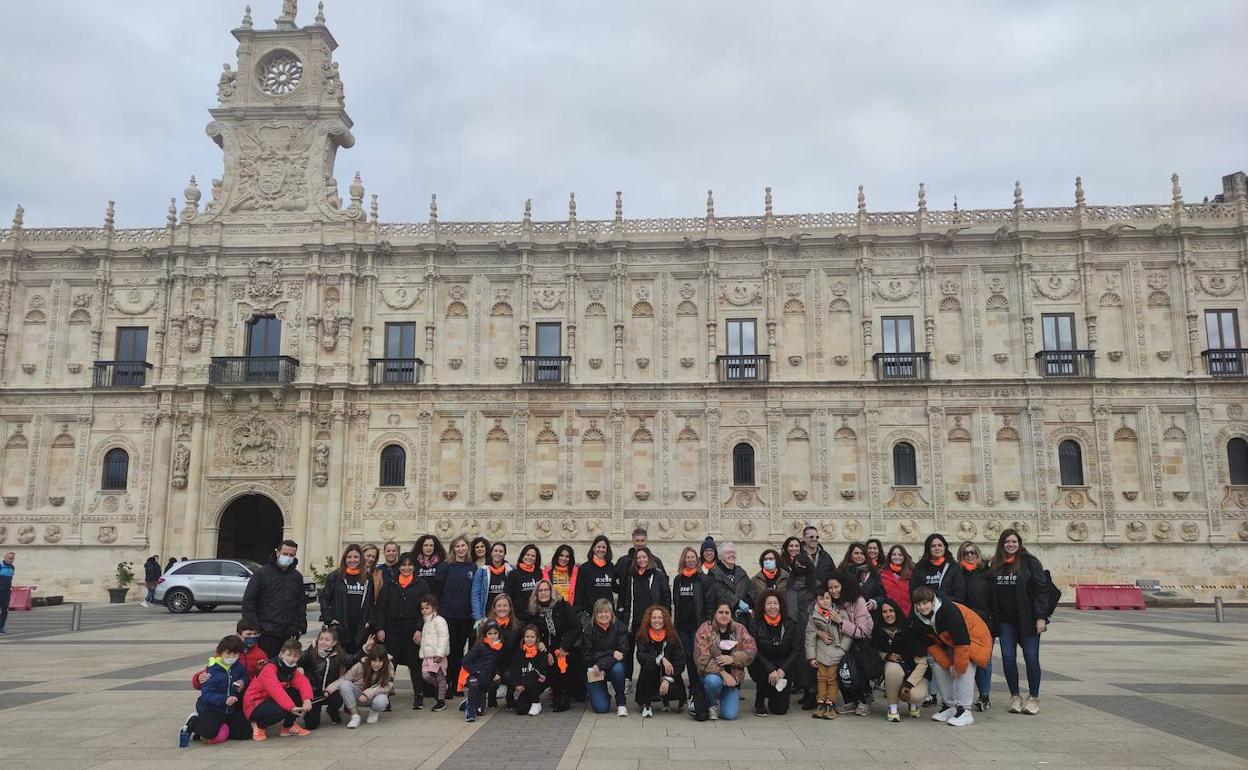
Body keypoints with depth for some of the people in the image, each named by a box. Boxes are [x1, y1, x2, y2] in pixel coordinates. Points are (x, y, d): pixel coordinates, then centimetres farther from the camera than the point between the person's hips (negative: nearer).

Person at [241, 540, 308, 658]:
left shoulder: (297, 576, 13)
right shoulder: (262, 573, 0)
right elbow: (248, 600, -3)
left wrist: (301, 626, 8)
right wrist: (253, 625, -11)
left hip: (289, 635, 4)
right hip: (267, 634, -4)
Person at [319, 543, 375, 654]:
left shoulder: (367, 579, 9)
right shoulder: (335, 577, 2)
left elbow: (371, 602, 13)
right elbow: (324, 598, 3)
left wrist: (369, 621, 3)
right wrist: (328, 619, -5)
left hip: (361, 630, 2)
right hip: (339, 628, -2)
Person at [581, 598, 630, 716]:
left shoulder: (620, 627, -7)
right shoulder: (589, 630, -7)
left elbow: (622, 652, -16)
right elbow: (587, 656, -12)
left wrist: (600, 665, -26)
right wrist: (611, 653, -23)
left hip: (613, 665, 1)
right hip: (594, 671, 0)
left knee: (618, 669, -36)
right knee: (601, 708, -15)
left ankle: (621, 703, -12)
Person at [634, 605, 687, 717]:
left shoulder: (672, 637, -3)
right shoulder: (642, 636, -3)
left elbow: (680, 661, -8)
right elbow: (641, 656, -18)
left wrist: (667, 679, -21)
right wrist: (661, 659, -30)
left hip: (668, 674, 1)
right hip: (649, 679, 0)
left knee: (673, 689, -30)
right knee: (649, 665, -31)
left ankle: (665, 700, 12)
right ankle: (646, 705, -16)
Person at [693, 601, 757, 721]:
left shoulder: (739, 629, 2)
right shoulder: (705, 630, -9)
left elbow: (751, 650, -6)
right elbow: (701, 658, -17)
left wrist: (732, 659, -22)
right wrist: (722, 672, -25)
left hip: (733, 677, 2)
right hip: (712, 674, -2)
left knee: (730, 715, -11)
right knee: (713, 681, -38)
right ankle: (712, 705, -3)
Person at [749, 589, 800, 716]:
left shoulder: (789, 624, -1)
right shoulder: (756, 624, -8)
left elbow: (796, 650, -3)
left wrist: (783, 669, -16)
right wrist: (770, 670, -24)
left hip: (783, 668, 1)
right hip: (761, 666, -1)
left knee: (780, 709, -9)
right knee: (766, 675, -36)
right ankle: (759, 704, -7)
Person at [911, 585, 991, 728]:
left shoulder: (949, 610, -37)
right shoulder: (918, 619, -14)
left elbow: (962, 642, -33)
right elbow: (930, 643, -6)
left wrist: (959, 666, -26)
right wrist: (947, 664, -13)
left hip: (973, 638, -7)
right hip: (948, 643, 7)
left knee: (965, 669, -24)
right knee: (937, 667, -4)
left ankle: (965, 711, -14)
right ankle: (950, 705, 11)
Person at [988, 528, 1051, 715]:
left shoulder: (1030, 562, -4)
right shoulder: (995, 565, 9)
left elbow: (1041, 589, -9)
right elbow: (991, 592, 11)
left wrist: (1041, 616, -15)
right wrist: (993, 618, 5)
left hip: (1027, 620, -4)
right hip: (1005, 621, 4)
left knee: (1031, 658, 1)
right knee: (1008, 658, 2)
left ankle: (1033, 698, 15)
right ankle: (1015, 696, 15)